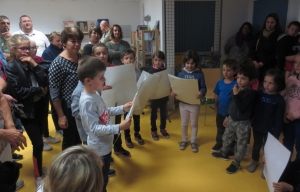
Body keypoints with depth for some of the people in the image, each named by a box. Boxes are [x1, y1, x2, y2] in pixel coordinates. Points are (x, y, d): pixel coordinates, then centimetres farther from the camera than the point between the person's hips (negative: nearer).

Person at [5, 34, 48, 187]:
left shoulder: (31, 63, 6)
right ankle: (38, 175, 15)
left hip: (38, 106, 6)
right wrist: (39, 90, -11)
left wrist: (34, 64, -12)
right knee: (38, 143, -4)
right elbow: (19, 91, -19)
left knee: (38, 140, 16)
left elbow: (44, 81, -6)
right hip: (26, 109, -5)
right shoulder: (11, 68, -10)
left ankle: (38, 167, 37)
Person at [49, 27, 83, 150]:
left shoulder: (81, 57, 2)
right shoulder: (58, 63, -18)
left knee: (80, 138, 21)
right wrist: (61, 115, -15)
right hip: (69, 108, -6)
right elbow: (54, 93, -16)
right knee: (69, 140, 12)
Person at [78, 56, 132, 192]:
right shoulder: (87, 101, -28)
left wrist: (123, 108, 4)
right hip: (99, 148, -9)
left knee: (103, 178, 27)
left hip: (105, 144, 9)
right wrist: (119, 128, -34)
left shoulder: (95, 93, -1)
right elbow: (95, 129, -29)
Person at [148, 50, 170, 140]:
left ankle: (163, 129, 35)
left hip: (164, 95, 3)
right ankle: (153, 131, 26)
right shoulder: (151, 71, -10)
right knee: (154, 114, 11)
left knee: (163, 113, 16)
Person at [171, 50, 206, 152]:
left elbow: (203, 87, -9)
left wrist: (201, 93, -31)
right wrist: (174, 92, -18)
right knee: (184, 123, 15)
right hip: (183, 103, 2)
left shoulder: (199, 74, -8)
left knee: (194, 123, 13)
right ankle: (184, 140, 34)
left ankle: (193, 142, 30)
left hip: (195, 103, -2)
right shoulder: (181, 74, -2)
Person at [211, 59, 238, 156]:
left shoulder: (236, 84, -17)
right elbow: (216, 96, 4)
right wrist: (215, 108, 6)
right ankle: (219, 143, 45)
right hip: (220, 112, 4)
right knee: (220, 130, 24)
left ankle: (231, 149, 30)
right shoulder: (220, 83, -4)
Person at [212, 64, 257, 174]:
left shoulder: (250, 92, -23)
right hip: (231, 119, 7)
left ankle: (236, 163, 26)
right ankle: (224, 154, 48)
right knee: (226, 138, 24)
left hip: (243, 123, -7)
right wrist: (227, 116, 16)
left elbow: (241, 108, -30)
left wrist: (236, 95, -31)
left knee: (241, 144, 10)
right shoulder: (236, 88, -2)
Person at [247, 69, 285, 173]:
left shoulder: (279, 100, -16)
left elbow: (279, 119, -12)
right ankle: (254, 161, 42)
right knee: (257, 144, 20)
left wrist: (276, 134, -11)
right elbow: (252, 108, -2)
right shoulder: (259, 93, -9)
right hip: (257, 126, 2)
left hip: (270, 129, -2)